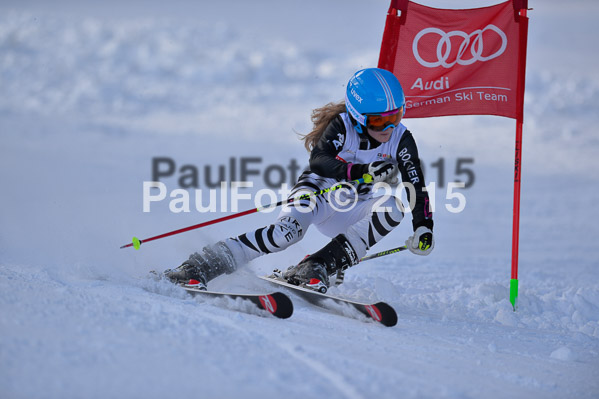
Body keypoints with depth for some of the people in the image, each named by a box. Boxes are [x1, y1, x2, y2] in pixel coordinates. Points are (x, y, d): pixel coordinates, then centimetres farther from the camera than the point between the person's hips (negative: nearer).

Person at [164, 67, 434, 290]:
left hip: (347, 214, 4)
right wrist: (361, 171, -47)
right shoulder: (342, 126, -17)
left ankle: (314, 268, -31)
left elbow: (417, 188, -7)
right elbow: (318, 159, -33)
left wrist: (424, 228, -22)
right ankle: (197, 268, -35)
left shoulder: (401, 140, -8)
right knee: (289, 230, -35)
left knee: (393, 208, -26)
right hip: (318, 190, -4)